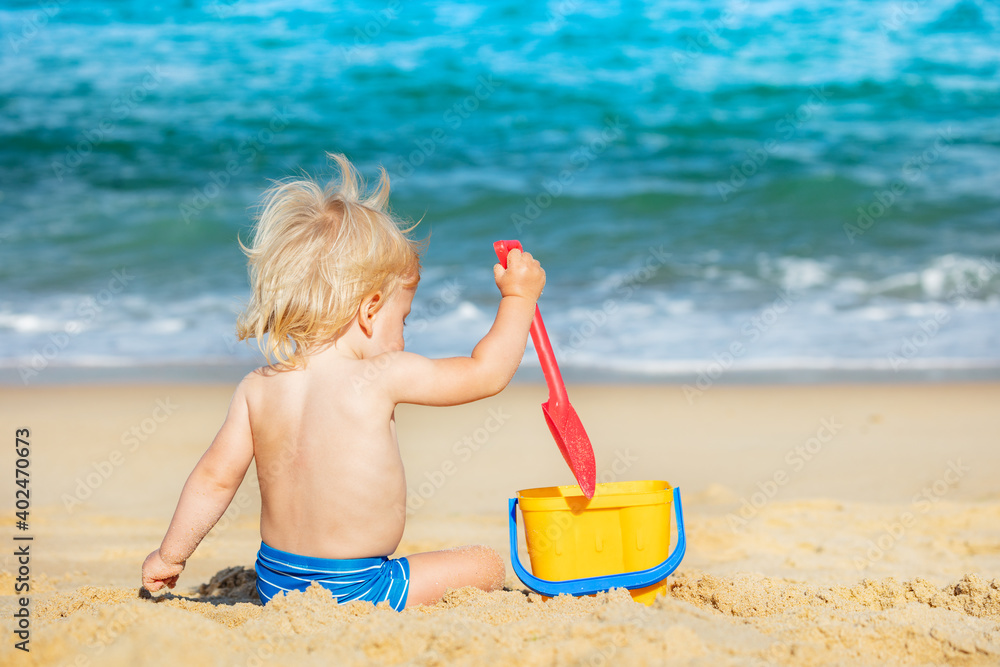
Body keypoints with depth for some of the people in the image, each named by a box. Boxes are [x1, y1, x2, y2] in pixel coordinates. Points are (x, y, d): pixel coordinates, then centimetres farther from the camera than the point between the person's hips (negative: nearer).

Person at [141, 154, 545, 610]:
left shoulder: (256, 390, -1)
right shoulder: (382, 377, -15)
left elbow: (214, 478, 3)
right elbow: (486, 374, -6)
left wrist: (171, 555, 16)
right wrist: (519, 297, 9)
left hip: (276, 588, 6)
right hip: (354, 589, -6)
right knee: (485, 565, 4)